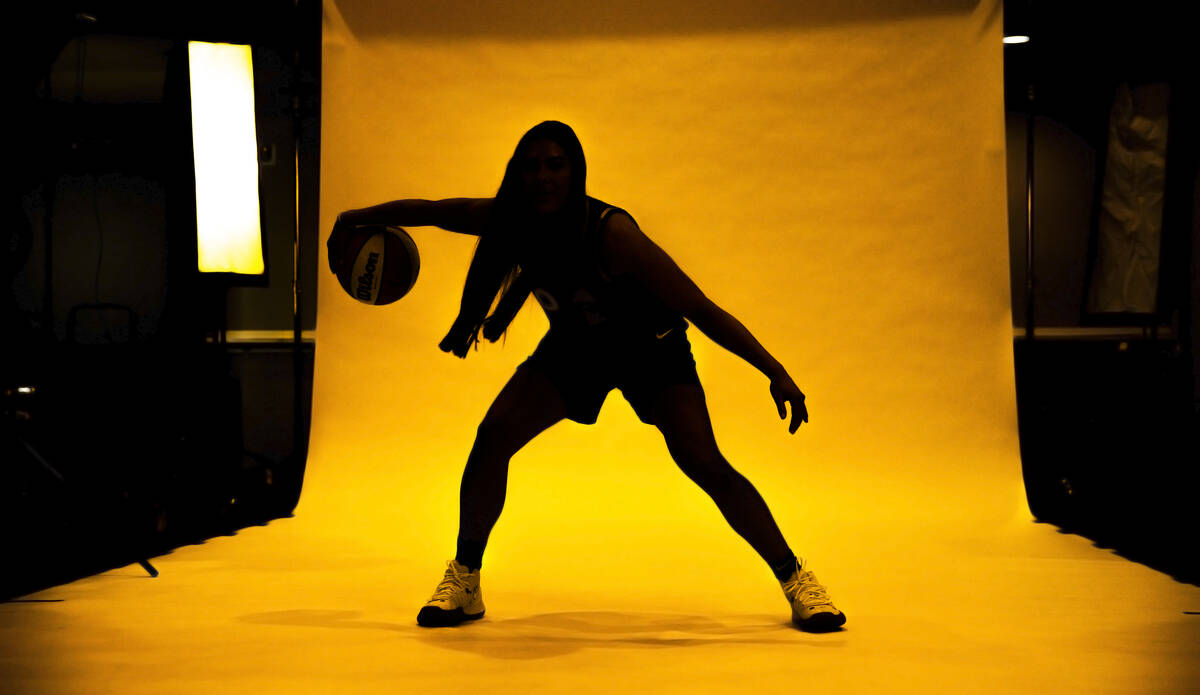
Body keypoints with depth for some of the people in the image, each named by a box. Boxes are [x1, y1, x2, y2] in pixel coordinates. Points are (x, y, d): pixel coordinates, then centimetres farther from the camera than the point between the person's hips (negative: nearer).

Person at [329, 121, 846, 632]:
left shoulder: (610, 232, -36)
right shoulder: (508, 222, -22)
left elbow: (701, 309, -33)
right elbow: (427, 211, -2)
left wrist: (776, 373, -35)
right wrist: (356, 219, 3)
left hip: (652, 346, -4)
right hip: (573, 346, 4)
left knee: (704, 463, -19)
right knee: (494, 434, -14)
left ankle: (795, 578, -2)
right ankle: (463, 582, 2)